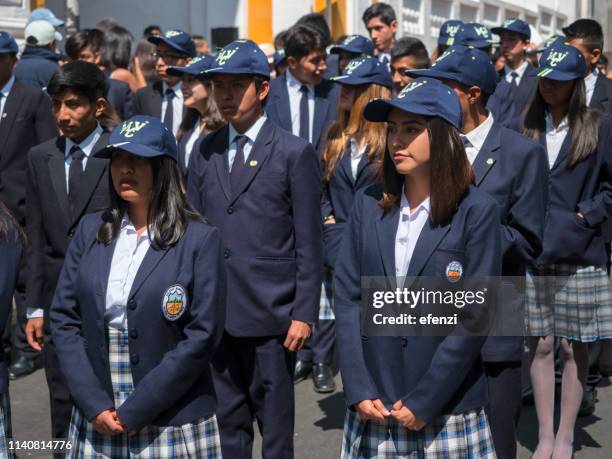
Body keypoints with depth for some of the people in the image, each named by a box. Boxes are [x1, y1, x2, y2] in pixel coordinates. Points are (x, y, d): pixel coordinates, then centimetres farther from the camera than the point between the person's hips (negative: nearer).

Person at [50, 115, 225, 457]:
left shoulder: (200, 239, -7)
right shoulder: (91, 230, 5)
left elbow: (202, 335, -11)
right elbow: (64, 317, 4)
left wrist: (135, 411, -13)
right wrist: (94, 404, -6)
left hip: (171, 425, -3)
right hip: (97, 419, 3)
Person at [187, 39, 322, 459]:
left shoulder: (295, 153, -4)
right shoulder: (205, 152, 10)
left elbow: (309, 244, -5)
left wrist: (304, 314, -9)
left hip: (270, 315, -4)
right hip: (214, 313, 4)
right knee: (226, 424, 13)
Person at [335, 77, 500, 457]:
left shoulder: (477, 211, -7)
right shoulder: (369, 204, 3)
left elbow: (475, 316, -10)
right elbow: (347, 296, 2)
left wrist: (423, 401, -11)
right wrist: (359, 390, -6)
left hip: (448, 411, -3)